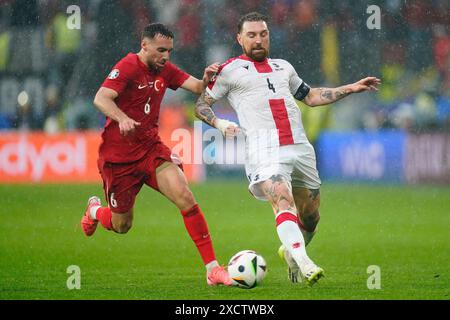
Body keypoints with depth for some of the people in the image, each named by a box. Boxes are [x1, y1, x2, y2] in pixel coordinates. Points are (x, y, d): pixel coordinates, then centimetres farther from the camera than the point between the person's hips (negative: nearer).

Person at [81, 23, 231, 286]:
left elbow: (197, 88, -3)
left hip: (151, 147, 5)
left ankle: (212, 268, -18)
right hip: (118, 155, -4)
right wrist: (122, 118, -46)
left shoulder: (165, 70, 5)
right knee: (122, 225, 9)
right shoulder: (128, 67, -15)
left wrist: (207, 79, -27)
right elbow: (101, 99, -27)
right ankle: (95, 210, 47)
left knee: (185, 198, -18)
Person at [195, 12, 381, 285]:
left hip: (300, 147, 6)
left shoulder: (283, 67, 25)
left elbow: (311, 97, 33)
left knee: (310, 217, 8)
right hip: (265, 149, -6)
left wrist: (351, 89, 26)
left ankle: (291, 253, 35)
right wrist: (219, 124, -8)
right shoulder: (230, 70, 9)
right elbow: (201, 105, 11)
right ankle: (304, 263, -40)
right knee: (284, 203, -27)